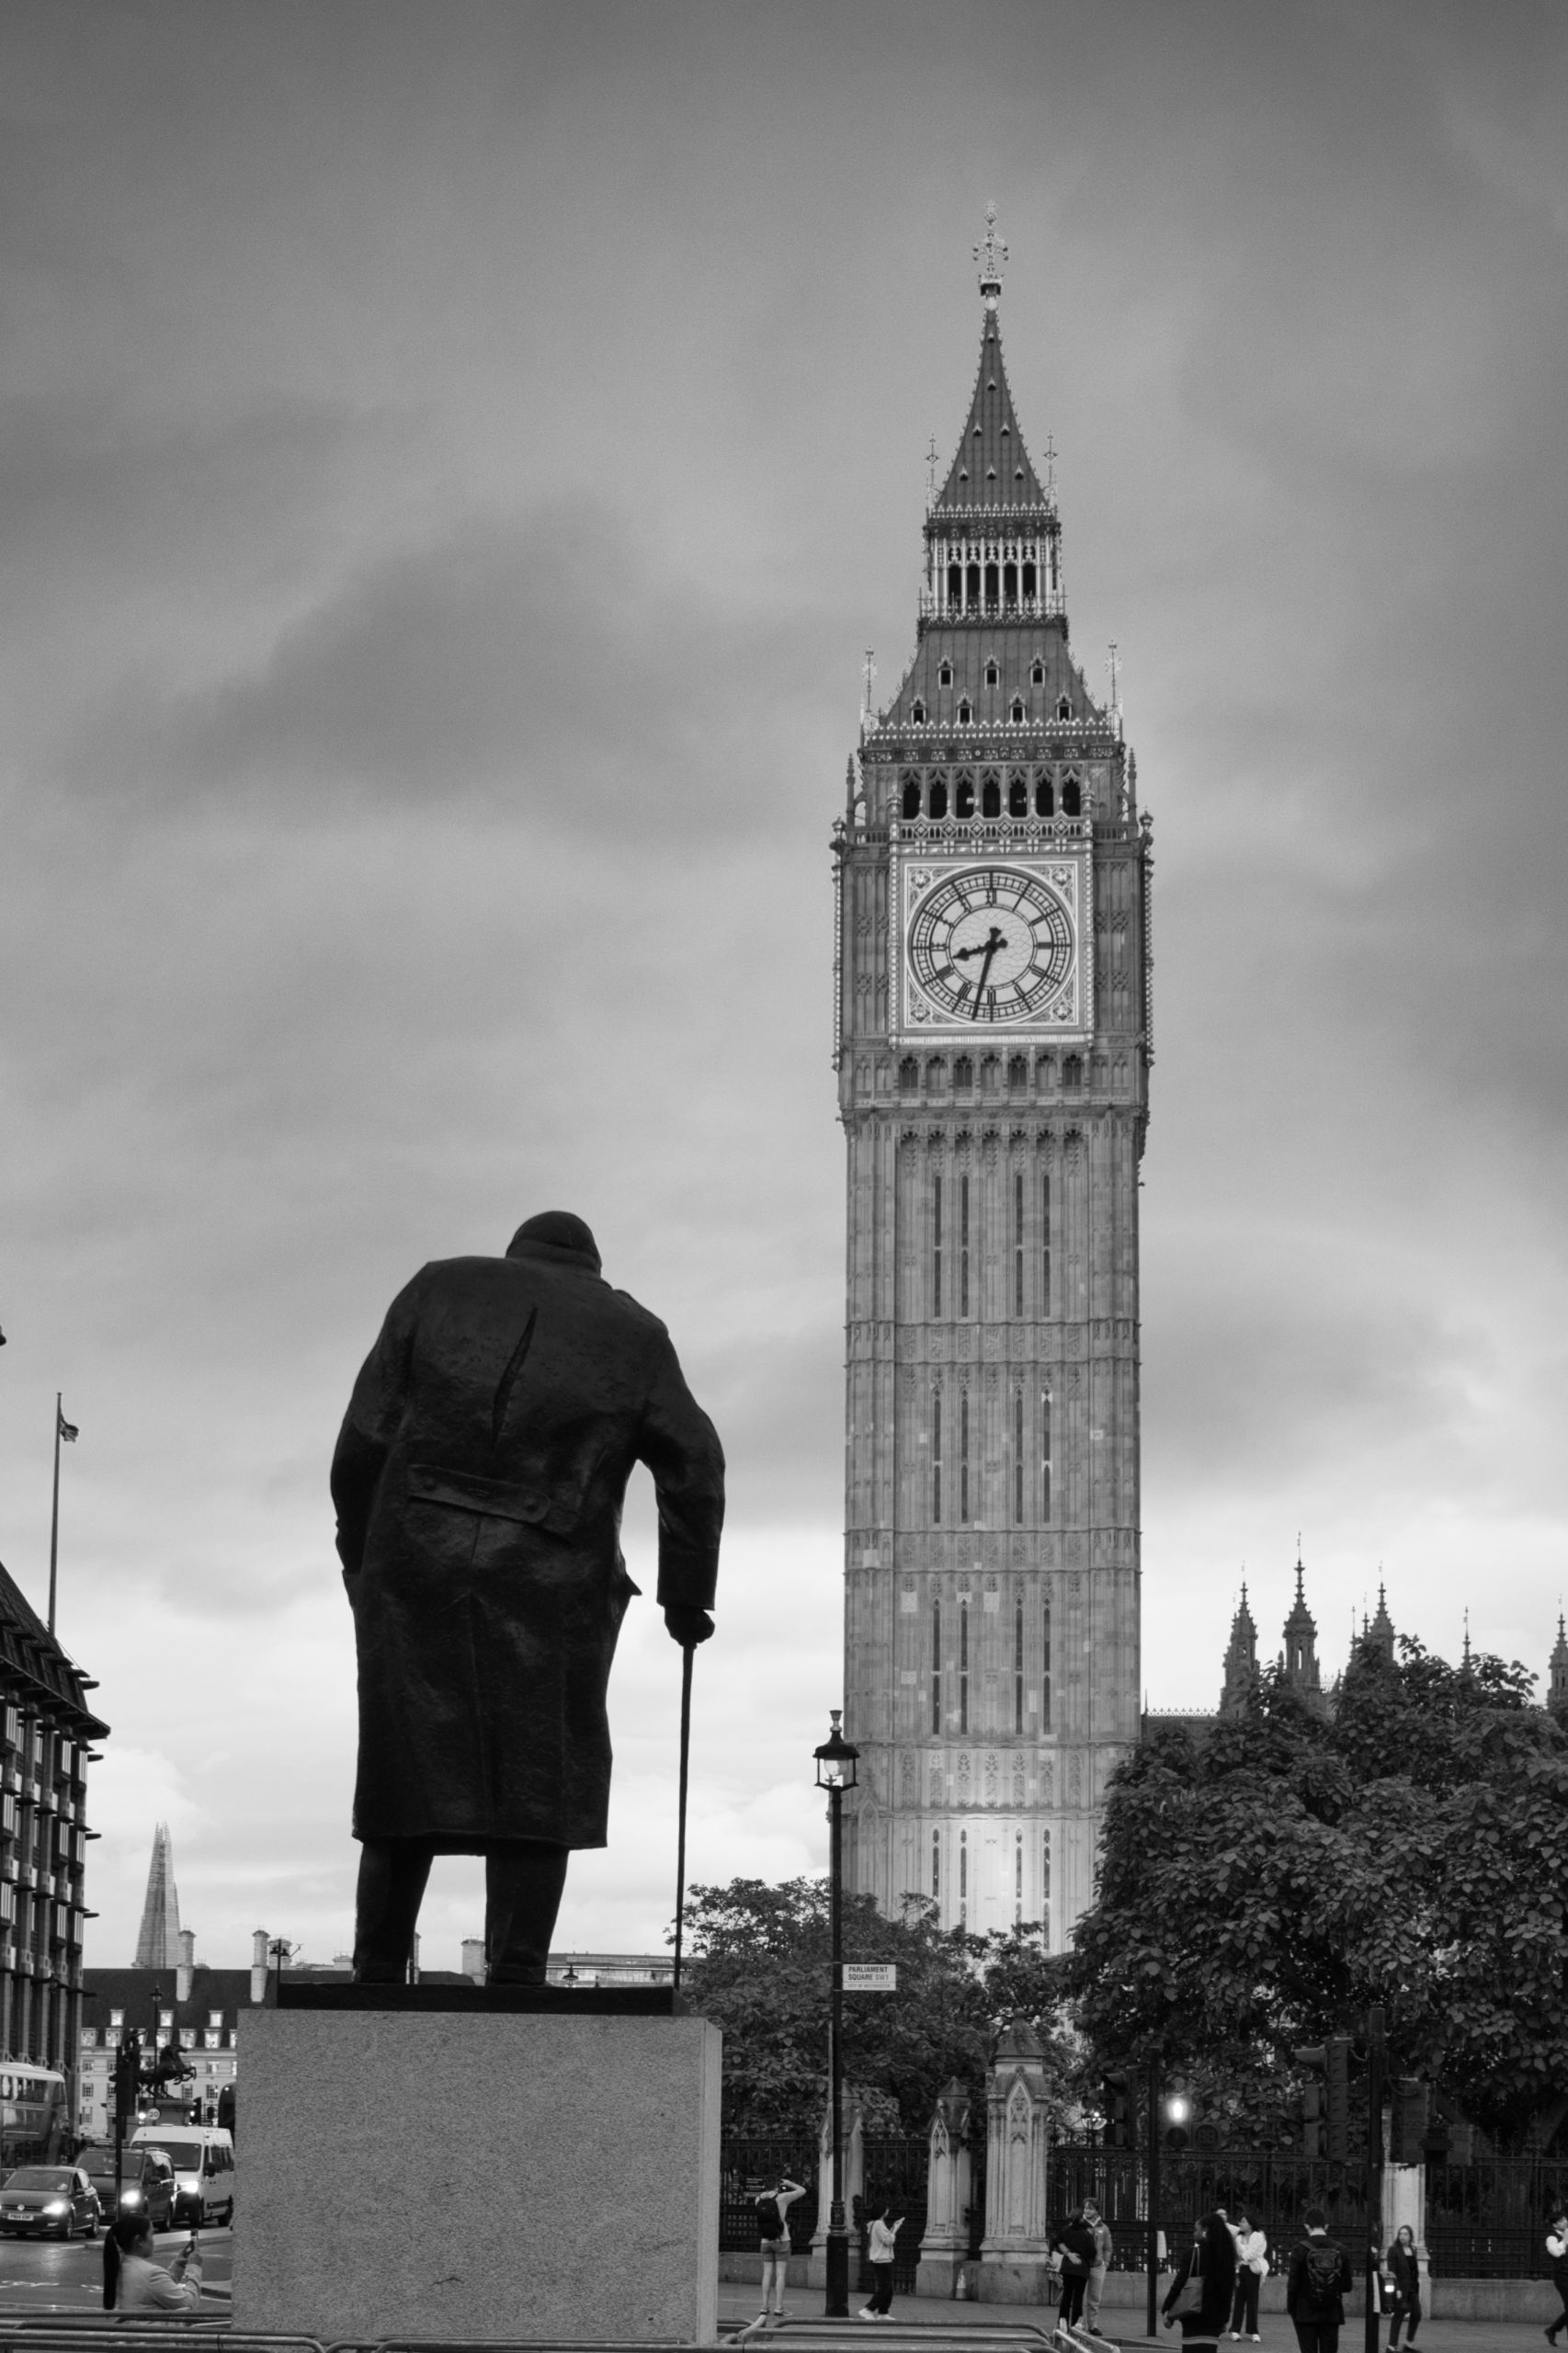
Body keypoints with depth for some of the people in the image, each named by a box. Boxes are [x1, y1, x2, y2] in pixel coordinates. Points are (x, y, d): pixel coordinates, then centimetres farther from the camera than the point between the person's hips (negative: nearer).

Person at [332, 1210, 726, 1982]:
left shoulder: (439, 1288, 13)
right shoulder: (633, 1335, 13)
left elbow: (366, 1435, 6)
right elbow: (693, 1465, 5)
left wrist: (358, 1554, 12)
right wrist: (686, 1594, 10)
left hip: (420, 1567, 1)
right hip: (550, 1587, -1)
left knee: (410, 1773, 9)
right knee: (536, 1791, 5)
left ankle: (376, 1982, 6)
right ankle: (515, 1985, -4)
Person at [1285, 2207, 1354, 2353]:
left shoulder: (1300, 2249, -10)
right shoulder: (1340, 2250, -1)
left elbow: (1293, 2282, -9)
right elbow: (1347, 2286, 3)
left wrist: (1290, 2307, 4)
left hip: (1305, 2313, -2)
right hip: (1332, 2313, 2)